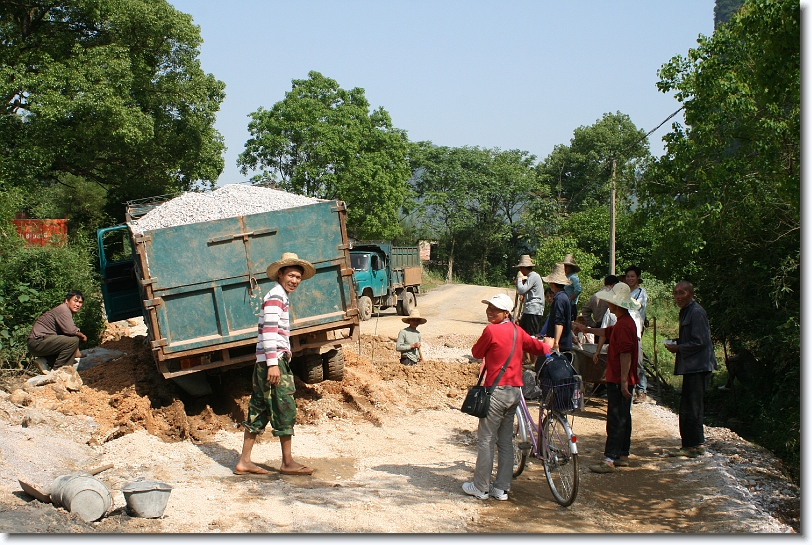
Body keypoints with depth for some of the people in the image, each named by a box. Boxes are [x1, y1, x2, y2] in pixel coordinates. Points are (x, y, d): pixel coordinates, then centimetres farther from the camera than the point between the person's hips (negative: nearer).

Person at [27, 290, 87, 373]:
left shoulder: (69, 313, 19)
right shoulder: (63, 309, -13)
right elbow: (70, 330, -26)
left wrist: (76, 351, 7)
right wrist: (82, 336, -8)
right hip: (37, 342, -11)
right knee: (73, 340, -24)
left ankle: (44, 361, 9)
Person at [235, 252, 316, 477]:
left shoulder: (281, 297, 21)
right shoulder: (275, 296, -11)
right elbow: (269, 331, -19)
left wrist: (282, 357, 25)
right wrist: (273, 364, -23)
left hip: (267, 361, 10)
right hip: (274, 360, -10)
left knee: (259, 409, 9)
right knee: (285, 409, -4)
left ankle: (244, 462, 12)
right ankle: (288, 463, 3)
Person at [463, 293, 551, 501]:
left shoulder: (491, 330, -12)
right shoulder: (517, 331, 7)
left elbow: (476, 353, 1)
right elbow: (541, 348, 8)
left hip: (497, 390, -7)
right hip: (515, 390, 7)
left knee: (485, 440, 1)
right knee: (506, 441, 13)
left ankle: (480, 488, 6)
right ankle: (502, 488, 17)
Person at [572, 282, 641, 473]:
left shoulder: (623, 325, -21)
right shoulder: (625, 322, 12)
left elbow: (625, 355, -26)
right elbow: (607, 332, 31)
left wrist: (623, 381, -26)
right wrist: (587, 329, 39)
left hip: (618, 381, -11)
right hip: (621, 379, 11)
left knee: (615, 419, -8)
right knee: (623, 418, 15)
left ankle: (609, 460, -7)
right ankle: (623, 455, 22)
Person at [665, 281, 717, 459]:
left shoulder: (696, 313, -15)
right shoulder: (685, 312, 16)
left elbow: (699, 342, -19)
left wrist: (678, 348, -11)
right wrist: (675, 344, 9)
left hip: (697, 366, -10)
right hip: (691, 366, 10)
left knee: (692, 407, -7)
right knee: (688, 406, 13)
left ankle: (694, 445, -1)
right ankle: (696, 444, 19)